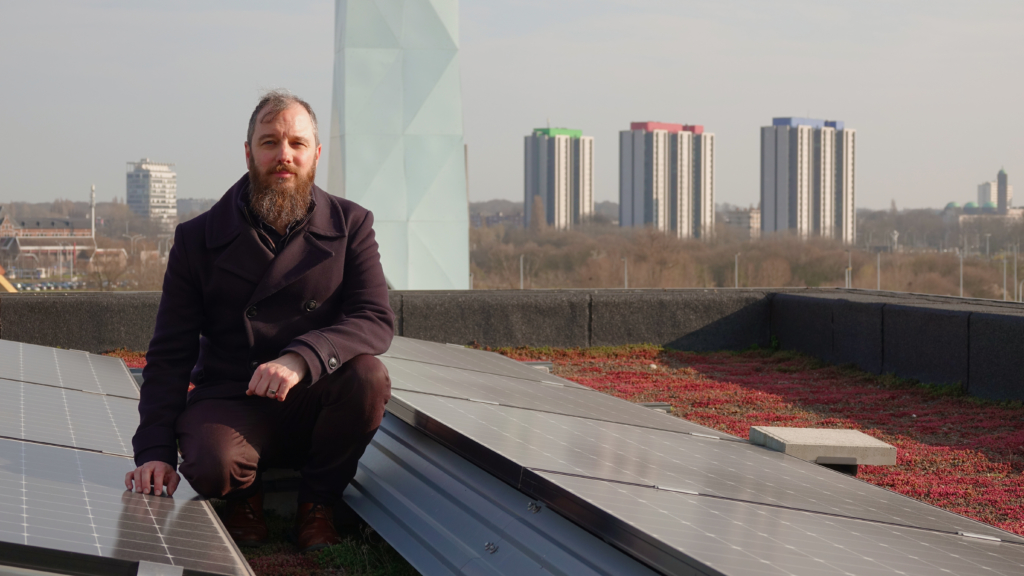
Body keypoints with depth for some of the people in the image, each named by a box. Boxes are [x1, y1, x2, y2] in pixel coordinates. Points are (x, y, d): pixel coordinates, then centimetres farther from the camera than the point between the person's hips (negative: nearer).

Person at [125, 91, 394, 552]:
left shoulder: (349, 225, 0)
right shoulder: (198, 239, 0)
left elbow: (376, 322, -13)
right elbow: (170, 354, -1)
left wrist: (302, 359, -33)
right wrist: (155, 450, -15)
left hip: (313, 406, 1)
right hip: (228, 404, -1)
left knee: (369, 376, -30)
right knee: (213, 466, -34)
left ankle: (319, 501, -3)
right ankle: (244, 495, 7)